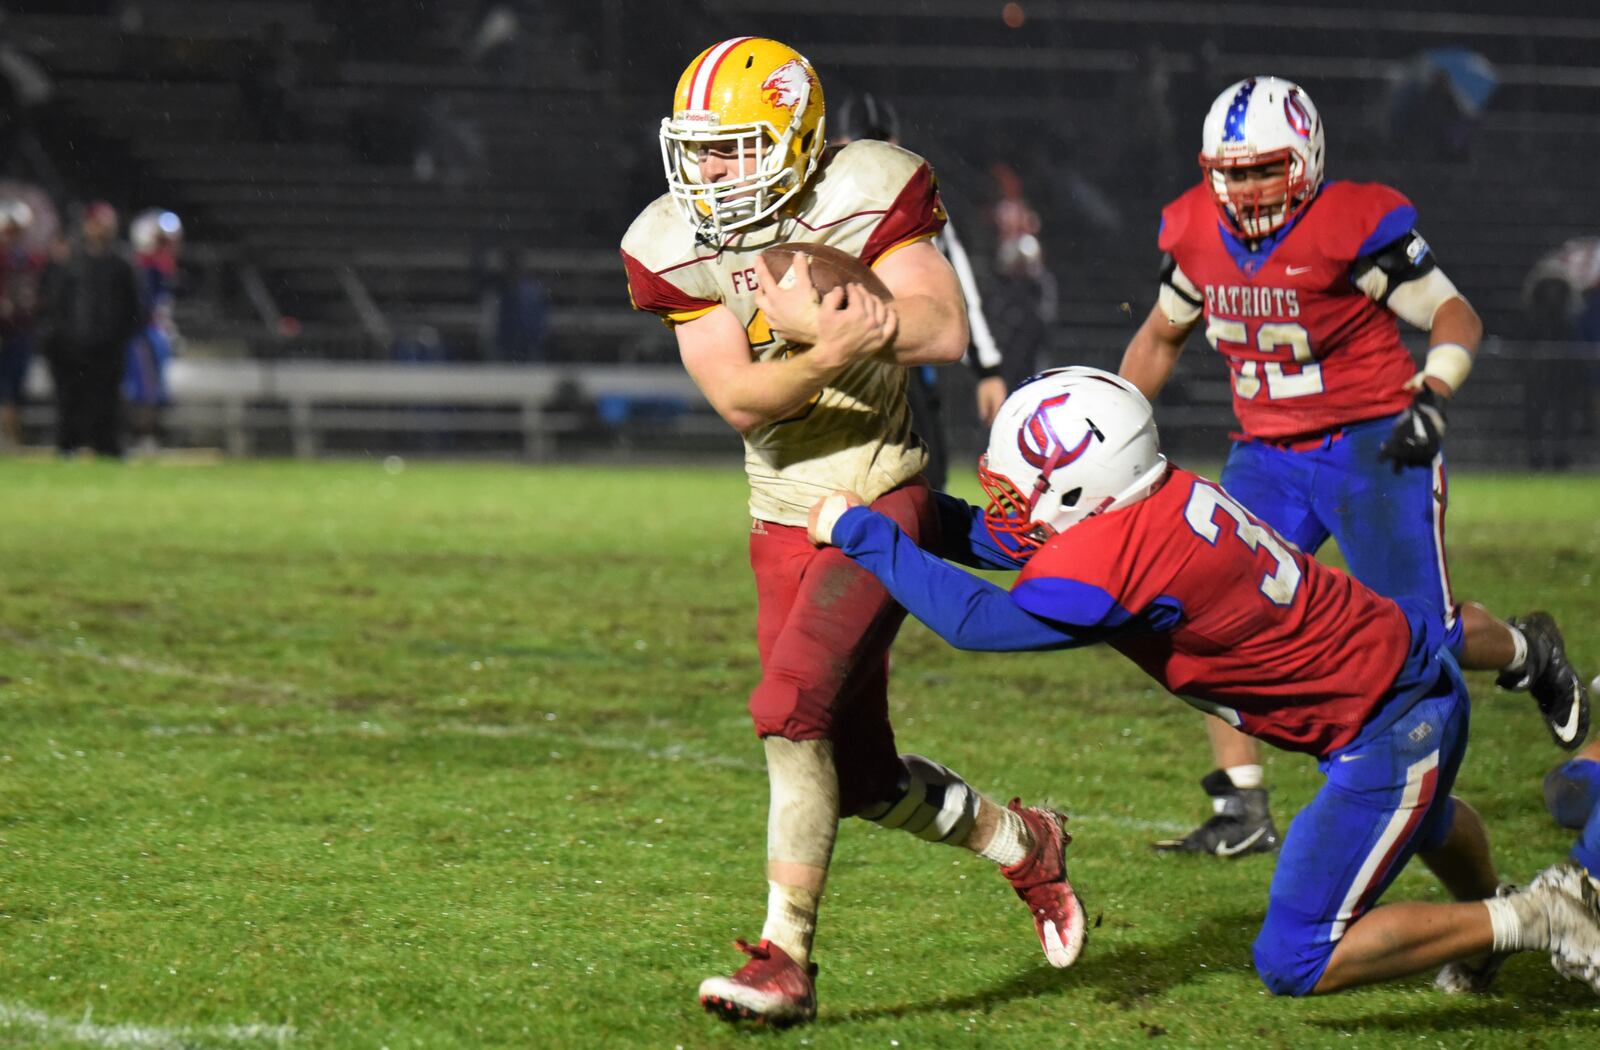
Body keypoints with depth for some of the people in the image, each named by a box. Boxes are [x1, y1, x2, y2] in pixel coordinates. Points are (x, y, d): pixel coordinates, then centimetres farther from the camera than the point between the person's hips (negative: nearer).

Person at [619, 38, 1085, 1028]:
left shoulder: (859, 198, -13)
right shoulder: (676, 248, -4)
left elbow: (944, 330, -24)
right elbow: (739, 398, -14)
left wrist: (810, 321, -36)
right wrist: (829, 351, -33)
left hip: (881, 502, -5)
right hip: (784, 522, 6)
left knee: (793, 709, -23)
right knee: (861, 775, 9)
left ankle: (785, 961, -18)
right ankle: (1023, 842, 36)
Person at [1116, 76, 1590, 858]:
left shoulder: (1354, 225, -17)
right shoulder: (1196, 233, 0)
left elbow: (1455, 316, -10)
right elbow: (1161, 335, 18)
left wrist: (1431, 397, -26)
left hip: (1372, 448, -5)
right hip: (1267, 456, 5)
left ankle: (1529, 652, 32)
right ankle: (1241, 811, -7)